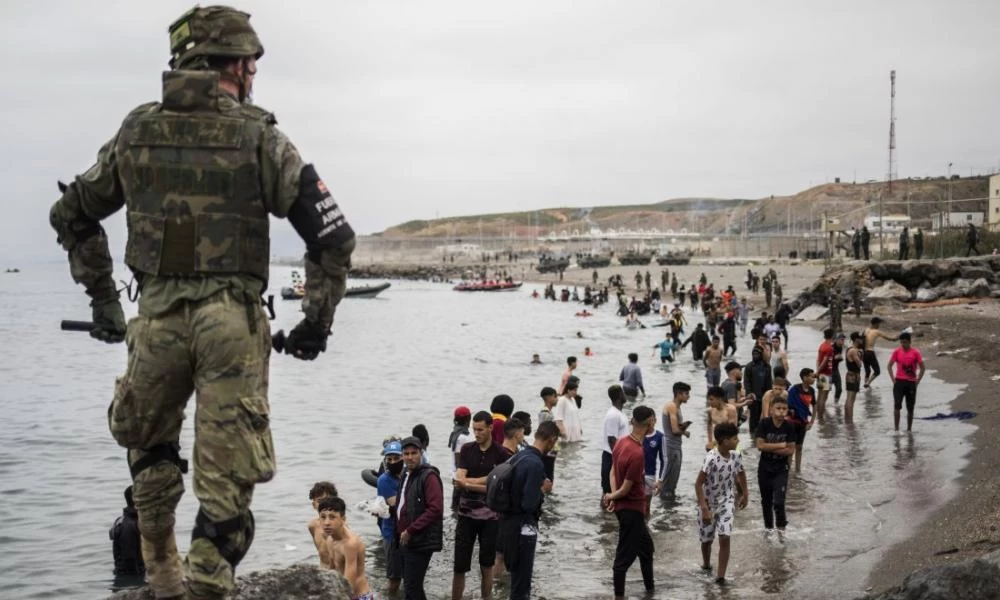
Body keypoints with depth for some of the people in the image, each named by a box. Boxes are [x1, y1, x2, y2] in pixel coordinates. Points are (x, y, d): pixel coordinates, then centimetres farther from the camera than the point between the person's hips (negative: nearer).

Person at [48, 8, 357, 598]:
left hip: (155, 320, 4)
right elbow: (334, 237, -6)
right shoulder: (260, 138, -3)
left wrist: (102, 300, 25)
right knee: (225, 482, 5)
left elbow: (71, 215, 18)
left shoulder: (137, 132, 8)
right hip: (232, 323, -3)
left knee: (149, 446, 29)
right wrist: (317, 323, 4)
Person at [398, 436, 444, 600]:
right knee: (409, 585, 13)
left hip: (421, 541, -9)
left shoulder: (429, 476, -12)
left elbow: (435, 509, -21)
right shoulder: (407, 476, 16)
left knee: (412, 587, -11)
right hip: (407, 540, 9)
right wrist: (401, 531, 11)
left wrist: (410, 531, -19)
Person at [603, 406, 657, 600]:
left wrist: (613, 496, -6)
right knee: (625, 555, 3)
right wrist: (612, 496, -2)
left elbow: (613, 471, 7)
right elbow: (626, 489, -22)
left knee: (646, 547, 24)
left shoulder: (622, 442, 0)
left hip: (628, 507, 10)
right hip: (632, 509, -10)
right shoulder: (637, 454, -28)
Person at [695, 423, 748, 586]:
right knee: (707, 539, 14)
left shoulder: (736, 456, -10)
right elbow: (698, 484, -25)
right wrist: (704, 508, -28)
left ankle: (720, 576, -3)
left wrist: (744, 494, 21)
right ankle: (706, 564, 43)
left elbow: (741, 473, 12)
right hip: (709, 503, -3)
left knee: (725, 539, -11)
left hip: (726, 502, 3)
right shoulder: (711, 458, -28)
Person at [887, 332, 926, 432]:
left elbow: (922, 368, 2)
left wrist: (917, 381, -3)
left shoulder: (915, 352, -2)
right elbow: (889, 366, 6)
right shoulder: (897, 352, 1)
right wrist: (893, 379, -2)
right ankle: (896, 429, -9)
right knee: (897, 406, -11)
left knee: (910, 408, 8)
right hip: (899, 381, 0)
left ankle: (909, 429, 20)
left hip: (911, 382, 0)